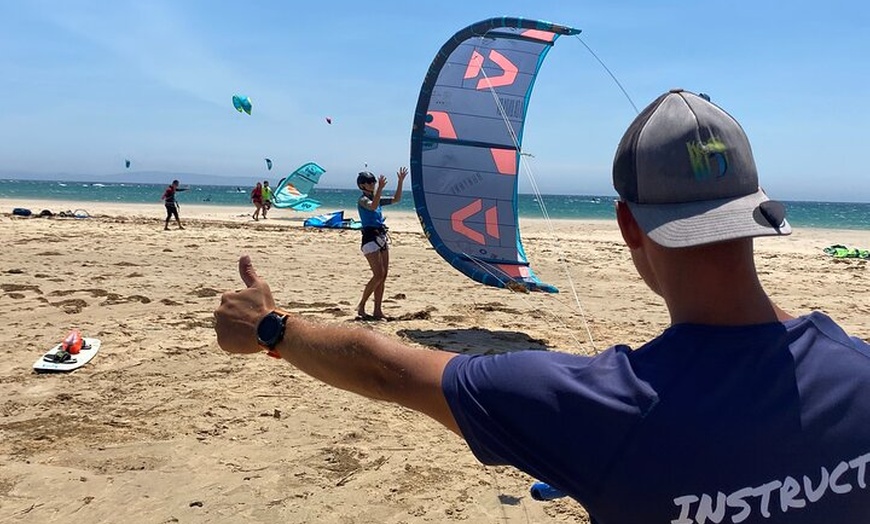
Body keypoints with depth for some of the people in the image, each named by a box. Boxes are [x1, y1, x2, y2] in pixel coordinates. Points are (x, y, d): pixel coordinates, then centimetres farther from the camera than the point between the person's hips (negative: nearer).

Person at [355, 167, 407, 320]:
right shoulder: (363, 200, -8)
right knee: (378, 275, -14)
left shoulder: (377, 198, 17)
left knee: (383, 275, 5)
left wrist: (400, 181, 12)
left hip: (382, 237, 8)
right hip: (370, 238, -8)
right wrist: (380, 189, -40)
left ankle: (378, 310, 9)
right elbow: (373, 206, -30)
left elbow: (396, 199, 20)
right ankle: (361, 306, -4)